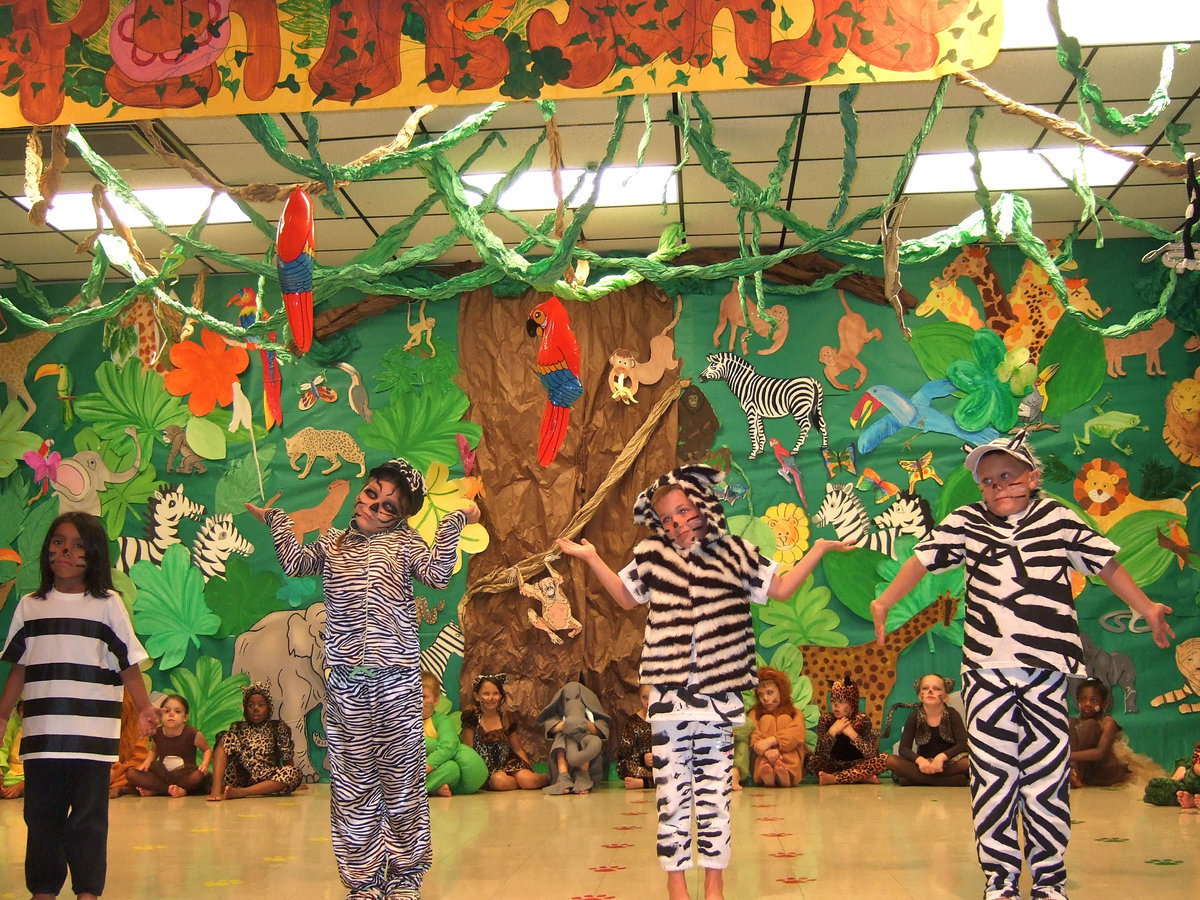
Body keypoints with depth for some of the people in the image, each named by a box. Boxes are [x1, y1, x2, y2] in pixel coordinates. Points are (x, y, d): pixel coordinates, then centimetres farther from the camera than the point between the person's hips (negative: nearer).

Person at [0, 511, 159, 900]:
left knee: (88, 817, 1)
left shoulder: (108, 604, 2)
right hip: (41, 732, 3)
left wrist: (144, 707, -12)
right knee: (42, 814, 9)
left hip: (92, 733, -3)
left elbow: (129, 664, 0)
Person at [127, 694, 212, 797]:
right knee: (131, 774, -17)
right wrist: (147, 762, 2)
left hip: (185, 776, -3)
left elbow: (207, 750, 4)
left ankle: (154, 790, -22)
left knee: (199, 776, -38)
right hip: (162, 776, 3)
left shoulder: (192, 734, -11)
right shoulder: (157, 734, -1)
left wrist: (204, 764, -15)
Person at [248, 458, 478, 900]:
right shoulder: (332, 542, 15)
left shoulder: (404, 543, 4)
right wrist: (275, 521, 9)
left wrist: (453, 524, -11)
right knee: (352, 781, 5)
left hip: (396, 679, -2)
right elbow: (295, 562, 4)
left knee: (402, 778, 4)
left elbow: (437, 573, -10)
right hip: (345, 681, 2)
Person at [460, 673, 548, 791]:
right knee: (499, 780, -35)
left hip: (507, 762, 2)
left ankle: (545, 778, 4)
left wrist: (529, 767, 0)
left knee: (525, 777, -27)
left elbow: (517, 748, 10)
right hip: (485, 767, -2)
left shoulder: (505, 717, 4)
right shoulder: (473, 718, -5)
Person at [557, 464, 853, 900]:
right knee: (673, 788, 2)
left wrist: (818, 549, 11)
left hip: (719, 696, 0)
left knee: (715, 788, 5)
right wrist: (590, 558, 17)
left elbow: (781, 588, 14)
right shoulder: (652, 556, 7)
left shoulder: (735, 553, 5)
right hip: (669, 695, 0)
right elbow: (626, 597, 22)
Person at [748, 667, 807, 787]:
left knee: (785, 719, -14)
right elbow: (754, 737, -3)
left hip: (791, 761, 0)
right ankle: (766, 771, -47)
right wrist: (768, 751, -29)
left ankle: (786, 772, -47)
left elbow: (798, 733, -7)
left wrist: (770, 741, -25)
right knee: (767, 719, -14)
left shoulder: (794, 712, 20)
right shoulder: (755, 713, 21)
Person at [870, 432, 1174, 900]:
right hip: (985, 671, 1)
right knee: (992, 773, 3)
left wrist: (1145, 608, 14)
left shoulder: (1058, 519, 4)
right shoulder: (966, 522, 5)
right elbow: (922, 560, 3)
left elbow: (1105, 562, 11)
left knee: (1047, 773, 4)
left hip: (1046, 669, 0)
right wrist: (884, 602, -2)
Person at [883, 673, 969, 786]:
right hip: (924, 764, 1)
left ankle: (916, 779, -27)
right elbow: (903, 748, -7)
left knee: (968, 761, -33)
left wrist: (942, 756, -31)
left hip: (948, 763, -1)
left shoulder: (952, 714, -2)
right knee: (890, 760, -25)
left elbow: (963, 744, -14)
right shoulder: (915, 717, 1)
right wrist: (919, 760, -29)